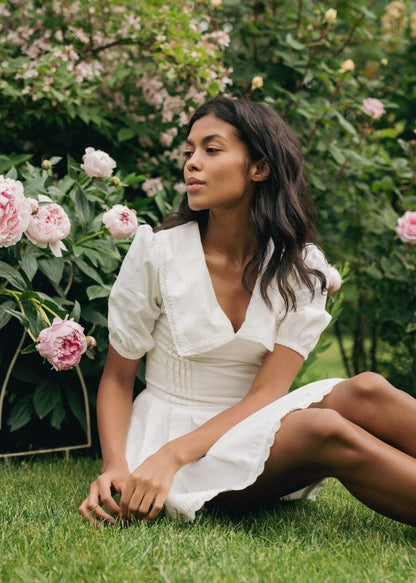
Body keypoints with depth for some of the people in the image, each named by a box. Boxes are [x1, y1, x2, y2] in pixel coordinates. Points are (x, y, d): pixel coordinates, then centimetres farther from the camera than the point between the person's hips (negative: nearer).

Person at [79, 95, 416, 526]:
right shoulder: (157, 252, -7)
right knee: (324, 430, -31)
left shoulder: (301, 266, -3)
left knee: (365, 392, -28)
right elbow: (117, 378, 1)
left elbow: (266, 393, -10)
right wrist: (115, 467, -18)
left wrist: (171, 456, -25)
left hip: (250, 426, 3)